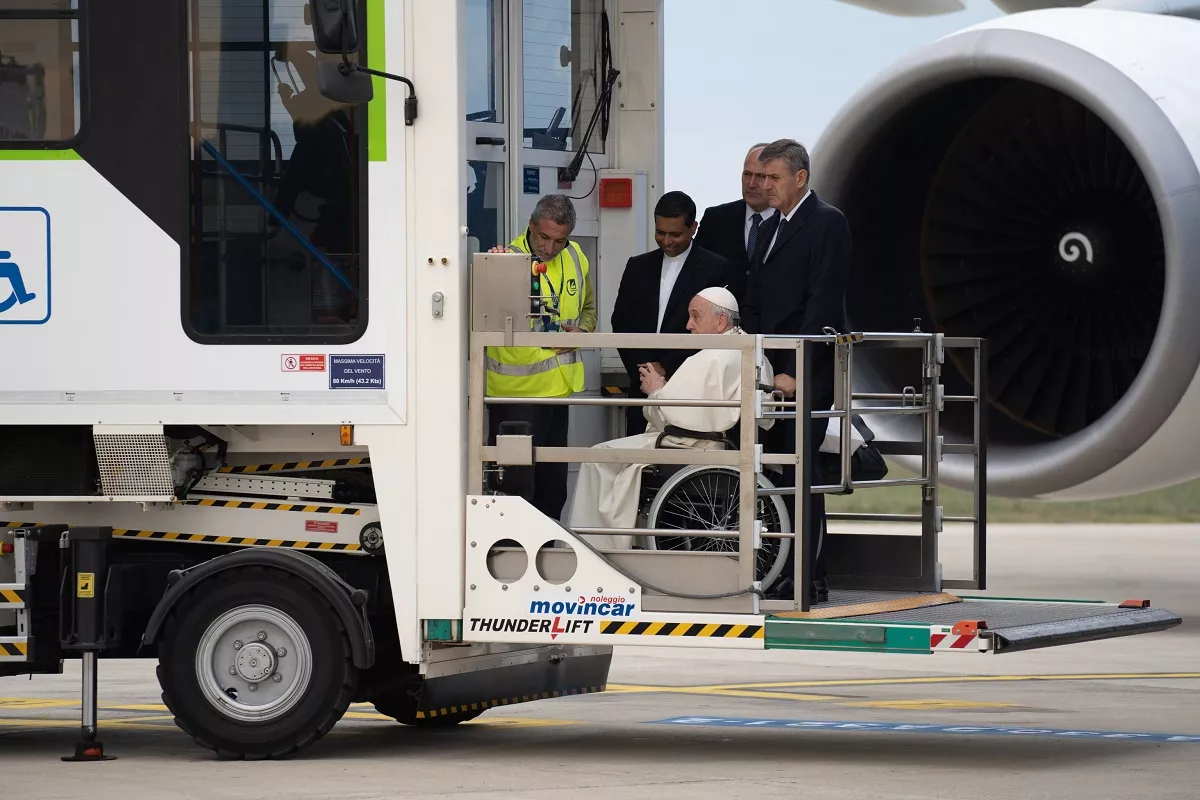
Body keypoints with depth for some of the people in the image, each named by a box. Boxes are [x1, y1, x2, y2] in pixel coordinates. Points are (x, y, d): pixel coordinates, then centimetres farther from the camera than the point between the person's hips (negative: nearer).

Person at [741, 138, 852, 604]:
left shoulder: (826, 223, -6)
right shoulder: (770, 228, 20)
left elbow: (823, 303, -14)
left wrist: (794, 370, -18)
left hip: (807, 372, -8)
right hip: (771, 370, 8)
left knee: (800, 469, -9)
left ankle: (811, 579, -7)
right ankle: (778, 571, 4)